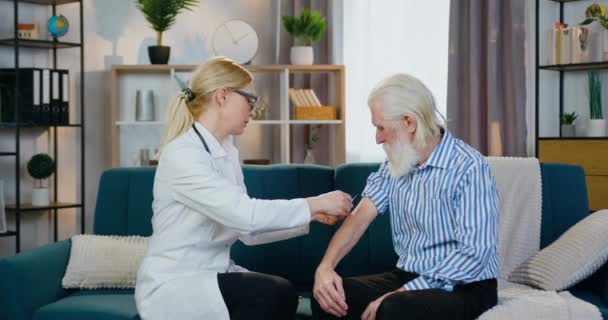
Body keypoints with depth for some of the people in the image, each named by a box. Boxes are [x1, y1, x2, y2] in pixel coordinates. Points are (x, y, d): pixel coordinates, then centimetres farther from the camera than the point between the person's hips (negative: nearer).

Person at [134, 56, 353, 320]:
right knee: (271, 294, -26)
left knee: (284, 295, -18)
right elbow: (245, 214, -28)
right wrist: (314, 203, -18)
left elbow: (248, 229, 7)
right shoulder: (182, 155, -18)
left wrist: (311, 216, 0)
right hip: (171, 284, -7)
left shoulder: (227, 152, 10)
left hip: (211, 274, 8)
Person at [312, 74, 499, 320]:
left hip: (464, 289, -7)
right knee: (328, 295, -12)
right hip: (407, 277, 7)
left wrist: (403, 293, -28)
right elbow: (360, 216, -4)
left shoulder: (469, 168, -16)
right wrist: (325, 266, -21)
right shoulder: (395, 164, 7)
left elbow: (473, 254, -23)